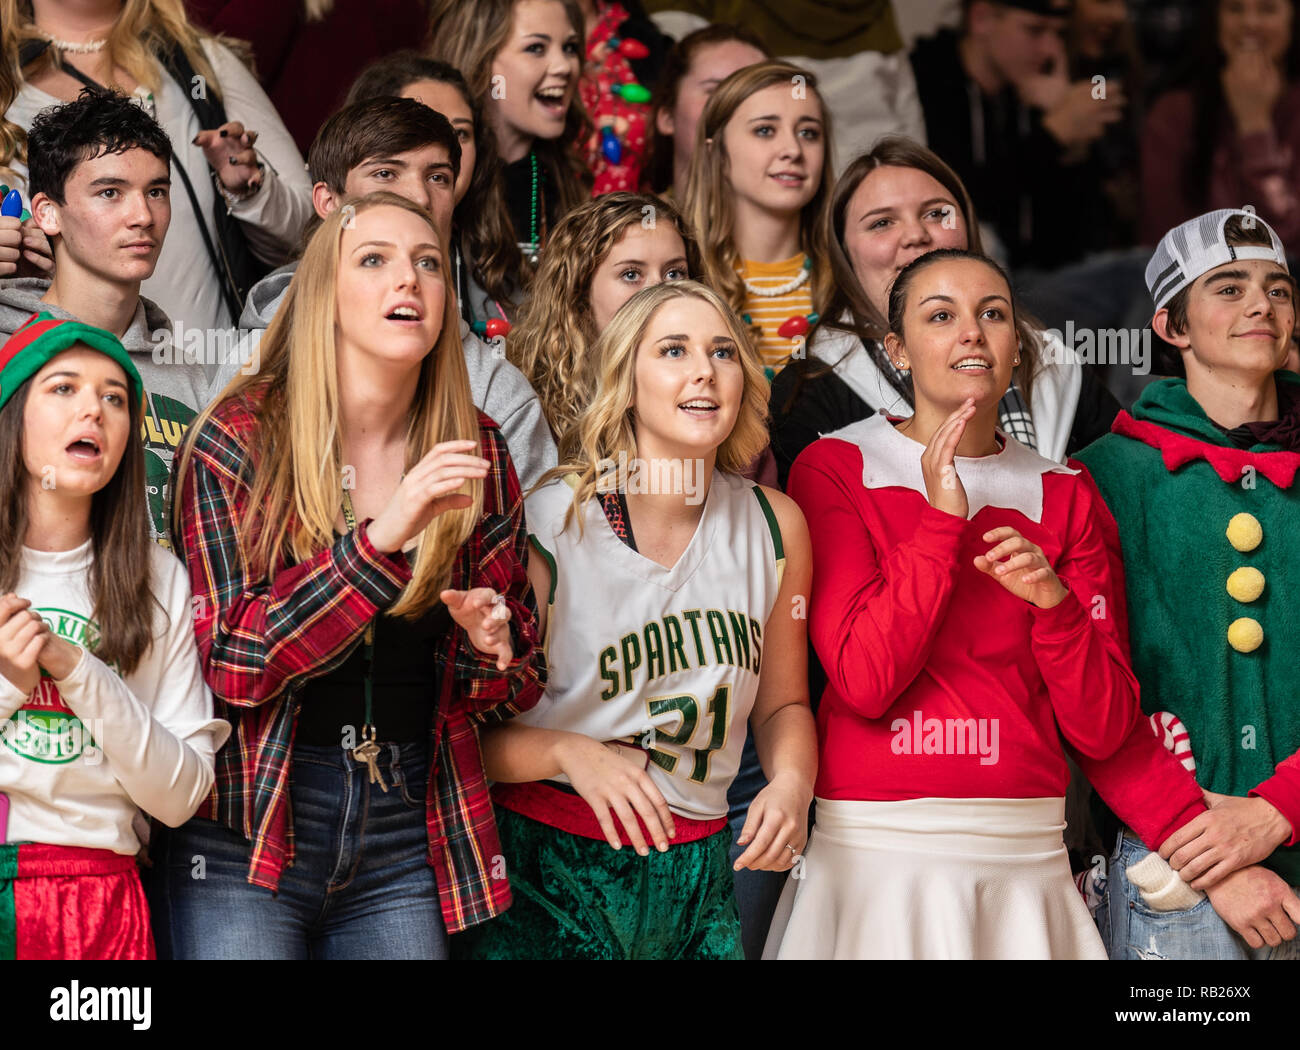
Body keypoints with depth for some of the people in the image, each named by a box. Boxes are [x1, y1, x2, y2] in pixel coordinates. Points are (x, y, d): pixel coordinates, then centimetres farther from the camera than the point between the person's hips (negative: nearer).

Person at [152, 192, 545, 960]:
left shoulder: (476, 456, 5)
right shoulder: (239, 439, -5)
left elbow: (518, 687, 12)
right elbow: (225, 663, -15)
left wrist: (491, 651, -12)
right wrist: (378, 540, -24)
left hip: (409, 837, 3)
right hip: (248, 834, -3)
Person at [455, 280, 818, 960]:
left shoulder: (777, 526, 1)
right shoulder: (546, 525, -12)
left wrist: (792, 785, -6)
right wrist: (570, 753, -26)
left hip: (695, 875, 4)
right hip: (550, 868, -4)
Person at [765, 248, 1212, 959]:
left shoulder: (1065, 496, 8)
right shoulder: (834, 468, 1)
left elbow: (1104, 731, 2)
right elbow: (864, 684, -11)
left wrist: (1052, 601, -15)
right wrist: (942, 519, -14)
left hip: (1026, 864, 3)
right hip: (876, 853, -3)